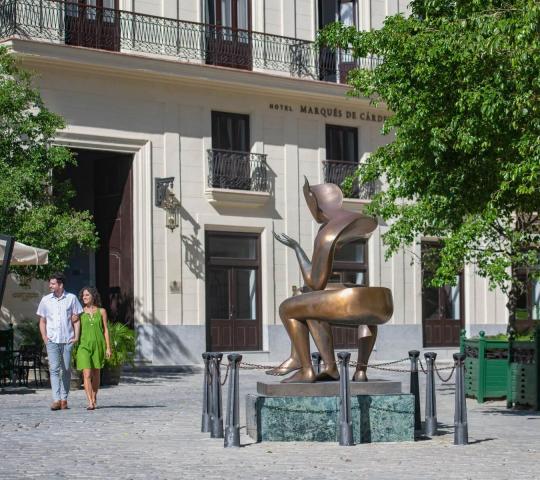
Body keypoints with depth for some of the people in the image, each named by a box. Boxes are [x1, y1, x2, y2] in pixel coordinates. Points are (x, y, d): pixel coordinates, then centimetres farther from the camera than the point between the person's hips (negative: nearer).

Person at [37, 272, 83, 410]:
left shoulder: (71, 298, 4)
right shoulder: (45, 300, 8)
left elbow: (76, 320, 7)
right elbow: (42, 321, 14)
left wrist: (76, 337, -2)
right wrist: (44, 337, 1)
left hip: (67, 340, 0)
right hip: (52, 340, 0)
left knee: (66, 370, 4)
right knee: (54, 369, -10)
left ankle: (64, 399, 13)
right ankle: (56, 400, -16)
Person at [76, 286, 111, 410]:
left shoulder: (101, 311, 4)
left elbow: (105, 330, 5)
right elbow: (77, 329, 8)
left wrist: (108, 348, 0)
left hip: (98, 345, 1)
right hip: (85, 345, -1)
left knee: (96, 373, 12)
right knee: (87, 374, -13)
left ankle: (94, 399, 29)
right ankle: (90, 403, -18)